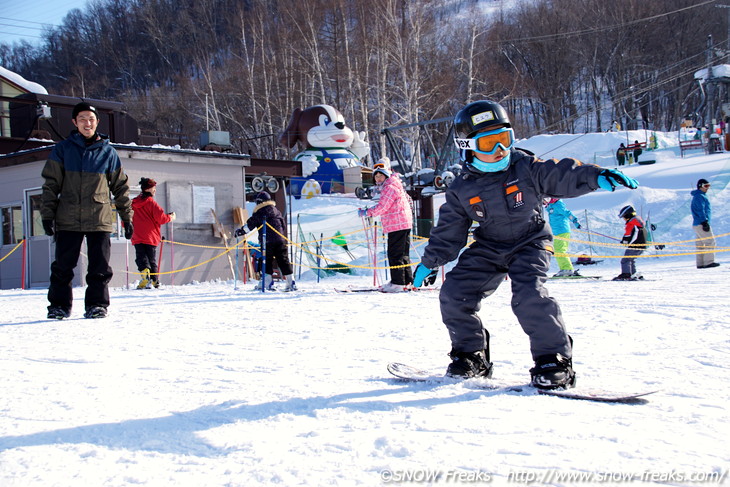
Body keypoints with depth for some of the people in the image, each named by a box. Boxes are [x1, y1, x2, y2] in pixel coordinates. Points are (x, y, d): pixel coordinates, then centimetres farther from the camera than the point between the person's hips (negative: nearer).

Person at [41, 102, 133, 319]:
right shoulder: (62, 149, 6)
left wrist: (127, 218, 11)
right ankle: (59, 304, 13)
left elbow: (120, 187, 13)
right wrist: (47, 214, -3)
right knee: (63, 265, 3)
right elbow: (51, 184, 5)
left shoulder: (108, 152, 7)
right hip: (68, 220, 0)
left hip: (100, 220, 0)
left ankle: (97, 304, 12)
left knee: (100, 267, 1)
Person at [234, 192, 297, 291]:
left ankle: (268, 282, -4)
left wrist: (240, 232, 11)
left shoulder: (259, 212, 1)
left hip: (267, 241, -4)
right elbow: (284, 224, 23)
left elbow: (250, 225, 0)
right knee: (283, 261, 4)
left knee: (267, 261, 3)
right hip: (280, 240, 4)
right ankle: (291, 282, -1)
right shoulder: (276, 210, 18)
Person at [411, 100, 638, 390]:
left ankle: (554, 359, -13)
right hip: (488, 249, 4)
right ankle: (471, 355, 12)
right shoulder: (461, 190, -4)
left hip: (530, 244, -4)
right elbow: (448, 231, 4)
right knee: (454, 294, -7)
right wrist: (430, 263, 6)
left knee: (529, 297, -27)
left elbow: (562, 175, -16)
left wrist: (597, 177, -32)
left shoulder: (526, 168, -11)